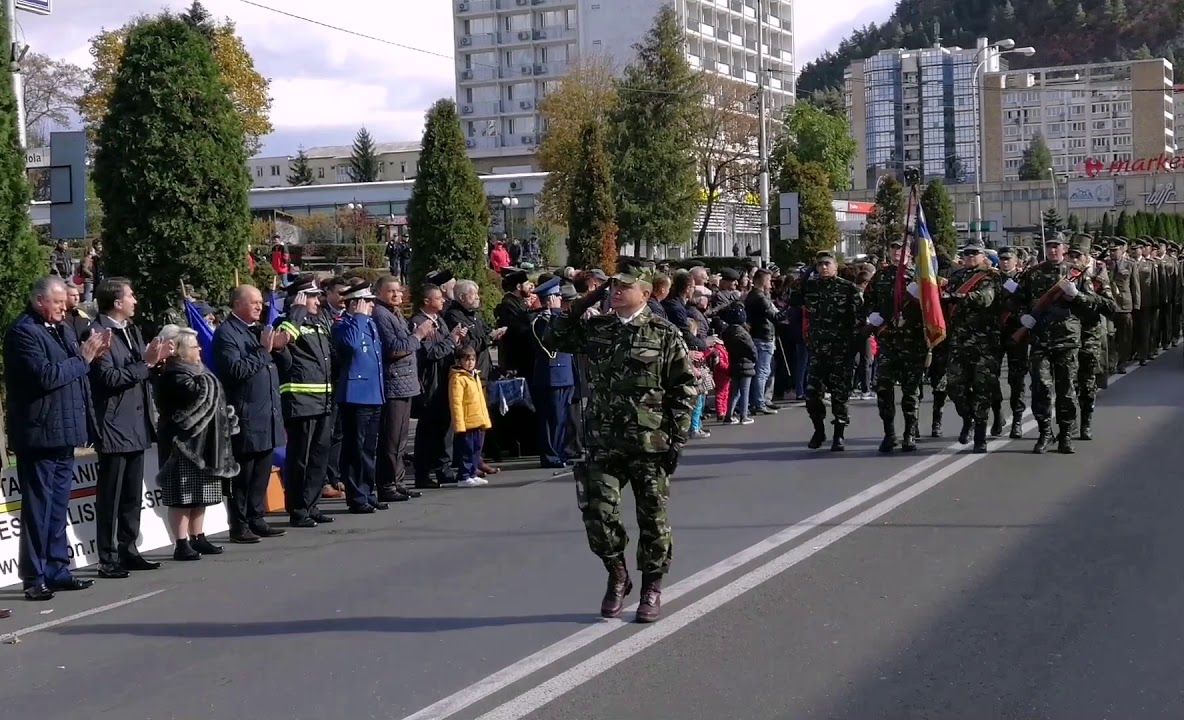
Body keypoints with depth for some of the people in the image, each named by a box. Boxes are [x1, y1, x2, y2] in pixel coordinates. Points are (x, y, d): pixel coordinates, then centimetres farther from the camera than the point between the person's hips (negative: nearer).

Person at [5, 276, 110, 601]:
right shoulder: (23, 332, -12)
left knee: (58, 506, 14)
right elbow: (45, 375, -23)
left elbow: (72, 372, 21)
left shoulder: (62, 329, 15)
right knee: (38, 508, -3)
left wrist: (91, 353, 2)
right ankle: (34, 578, 3)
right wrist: (82, 359, -15)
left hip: (62, 432, 9)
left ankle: (57, 570, 21)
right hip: (39, 434, -9)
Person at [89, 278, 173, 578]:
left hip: (137, 425, 9)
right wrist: (145, 362, -19)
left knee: (132, 496, 14)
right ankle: (108, 560, 2)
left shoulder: (132, 330, 14)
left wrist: (156, 359, 2)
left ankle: (128, 551, 23)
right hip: (115, 426, -9)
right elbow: (109, 378, -20)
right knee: (110, 497, -3)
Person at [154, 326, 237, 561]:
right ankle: (182, 544, -4)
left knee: (200, 496, 14)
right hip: (184, 444, -10)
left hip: (202, 444, 10)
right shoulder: (174, 376, -15)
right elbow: (197, 395, -30)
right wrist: (205, 379, -13)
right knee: (183, 497, -7)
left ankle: (197, 538, 21)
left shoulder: (194, 373, 17)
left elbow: (213, 401, 24)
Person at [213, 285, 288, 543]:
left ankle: (257, 519, 21)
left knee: (262, 472, 13)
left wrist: (278, 348, 4)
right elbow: (236, 369, -20)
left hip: (268, 414, 8)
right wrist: (263, 350, -18)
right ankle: (239, 527, 4)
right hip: (245, 417, -8)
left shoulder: (260, 330, 16)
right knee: (242, 474, -2)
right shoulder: (226, 333, -9)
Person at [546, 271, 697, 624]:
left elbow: (685, 387, -3)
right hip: (604, 441, 3)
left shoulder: (664, 333, -2)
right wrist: (582, 304, 4)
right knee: (597, 512, -1)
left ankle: (652, 588, 20)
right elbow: (554, 338, 15)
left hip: (650, 442, -3)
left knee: (653, 516, 5)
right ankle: (616, 575, 21)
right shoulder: (596, 328, 9)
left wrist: (677, 437, -9)